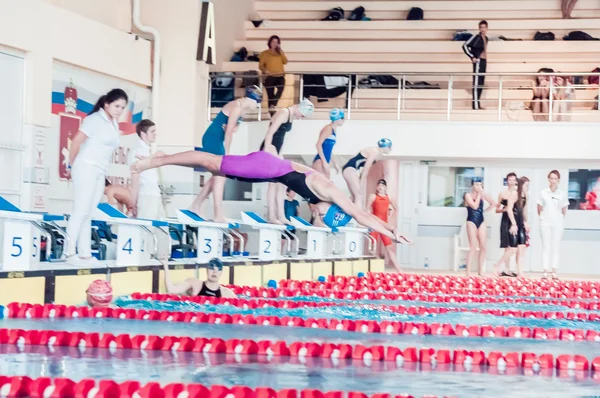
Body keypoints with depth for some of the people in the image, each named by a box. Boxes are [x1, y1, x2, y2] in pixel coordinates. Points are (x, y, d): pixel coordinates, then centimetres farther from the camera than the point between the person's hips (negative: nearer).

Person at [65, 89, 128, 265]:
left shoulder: (114, 124, 15)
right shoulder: (95, 119, -8)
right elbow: (76, 141, -11)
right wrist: (72, 164, -1)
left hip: (100, 172, 7)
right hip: (86, 168, -7)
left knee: (87, 214, 7)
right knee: (81, 211, -9)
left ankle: (85, 253, 7)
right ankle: (70, 252, -9)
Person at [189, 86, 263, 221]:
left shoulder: (242, 109, 14)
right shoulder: (237, 107, -17)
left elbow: (231, 131, 8)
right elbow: (229, 131, -17)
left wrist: (226, 151, -3)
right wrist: (226, 151, -11)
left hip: (216, 141, 10)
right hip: (212, 140, -10)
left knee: (218, 176, 13)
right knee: (220, 176, -10)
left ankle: (196, 205, 19)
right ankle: (218, 215, -10)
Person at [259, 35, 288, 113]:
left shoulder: (280, 53, 19)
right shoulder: (265, 53, 10)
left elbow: (285, 61, 2)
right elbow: (260, 66, 4)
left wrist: (280, 50, 1)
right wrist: (265, 70, -17)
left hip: (280, 76, 1)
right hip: (269, 77, -1)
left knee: (281, 87, -33)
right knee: (270, 96, -6)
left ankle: (273, 105, -32)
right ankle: (272, 116, -1)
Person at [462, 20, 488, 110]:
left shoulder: (485, 38, 15)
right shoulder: (476, 37, -10)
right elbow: (465, 46, -16)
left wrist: (485, 59, 16)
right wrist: (472, 57, -16)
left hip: (484, 61, 9)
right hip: (478, 61, -9)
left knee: (481, 83, 11)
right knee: (476, 83, -10)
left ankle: (477, 104, 16)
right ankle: (475, 105, -12)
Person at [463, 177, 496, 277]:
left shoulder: (483, 195, 8)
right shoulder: (468, 195, -5)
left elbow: (493, 204, 19)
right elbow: (474, 206, -20)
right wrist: (479, 194, -13)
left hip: (481, 222, 5)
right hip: (472, 222, -5)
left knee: (483, 247, 0)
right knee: (473, 247, -12)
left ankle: (481, 271, 8)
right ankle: (468, 272, -11)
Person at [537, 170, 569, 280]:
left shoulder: (562, 194, 0)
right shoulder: (543, 193, 1)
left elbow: (564, 211, 7)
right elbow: (539, 210, 8)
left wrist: (558, 218, 10)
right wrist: (544, 217, 8)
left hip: (557, 223, 0)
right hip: (545, 223, 0)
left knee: (556, 247, 1)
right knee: (546, 247, 0)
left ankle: (554, 272, 2)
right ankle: (545, 272, 0)